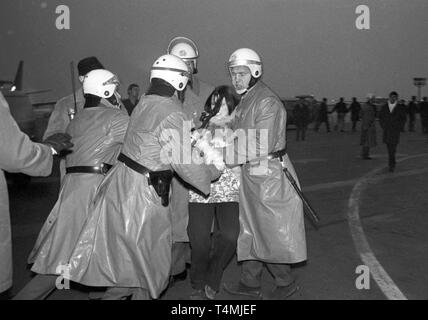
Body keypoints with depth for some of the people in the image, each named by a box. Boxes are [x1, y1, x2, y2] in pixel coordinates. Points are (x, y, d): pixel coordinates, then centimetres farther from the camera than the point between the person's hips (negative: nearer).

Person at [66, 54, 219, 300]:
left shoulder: (144, 105, 7)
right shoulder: (173, 115, -18)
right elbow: (187, 165, -17)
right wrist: (215, 172, 2)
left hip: (120, 186, 8)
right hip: (143, 195, -8)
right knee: (150, 263, 11)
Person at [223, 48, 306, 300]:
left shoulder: (267, 101, -17)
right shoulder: (246, 101, 13)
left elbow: (261, 147, -24)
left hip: (269, 176, -9)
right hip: (252, 175, 9)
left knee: (271, 233, 2)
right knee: (250, 230, 16)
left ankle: (286, 282, 22)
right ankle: (251, 283, 30)